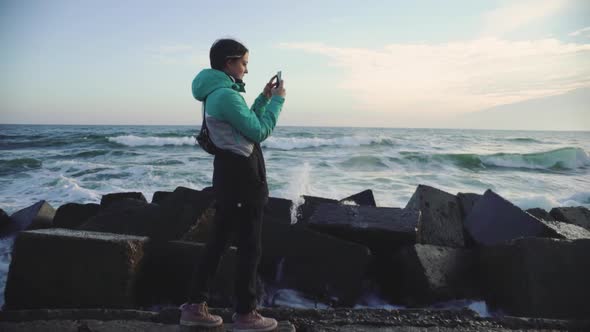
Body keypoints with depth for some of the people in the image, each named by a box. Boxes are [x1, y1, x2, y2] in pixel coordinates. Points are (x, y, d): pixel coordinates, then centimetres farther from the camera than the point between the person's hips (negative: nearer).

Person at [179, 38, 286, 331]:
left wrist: (264, 98, 17)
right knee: (250, 246, 0)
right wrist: (277, 100, -4)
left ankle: (195, 306, 20)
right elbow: (259, 132, -14)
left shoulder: (216, 92, 15)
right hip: (242, 176, -10)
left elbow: (246, 123, 23)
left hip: (229, 173, 10)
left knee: (218, 241, 14)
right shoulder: (226, 95, -18)